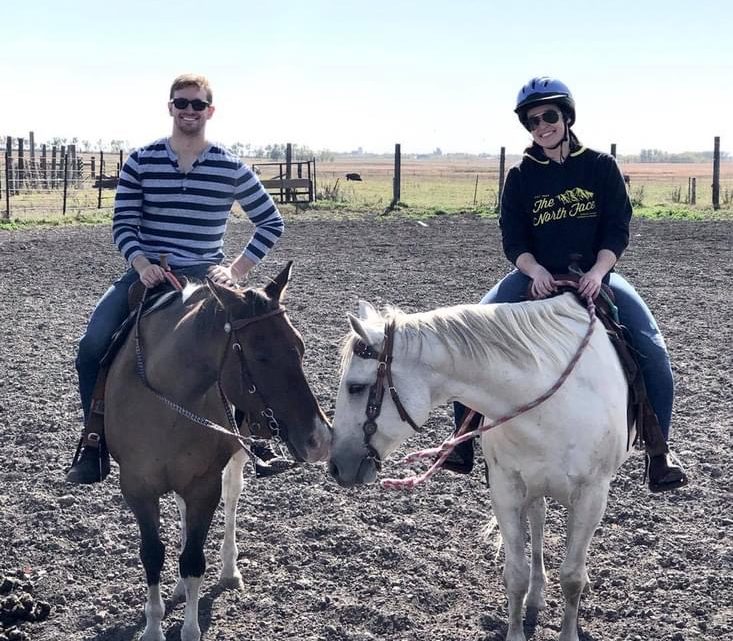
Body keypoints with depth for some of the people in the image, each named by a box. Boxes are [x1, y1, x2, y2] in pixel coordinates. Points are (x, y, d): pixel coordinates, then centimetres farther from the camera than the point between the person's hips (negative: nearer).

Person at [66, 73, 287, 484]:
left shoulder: (232, 168, 1)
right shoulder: (141, 162, 3)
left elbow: (272, 223, 9)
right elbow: (124, 225, 2)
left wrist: (237, 270, -2)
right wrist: (142, 264, -18)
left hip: (205, 277, -1)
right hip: (147, 274, 1)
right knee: (93, 346, -20)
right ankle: (95, 443, -6)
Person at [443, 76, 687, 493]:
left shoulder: (601, 166, 3)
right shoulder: (521, 176, 6)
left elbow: (618, 231, -2)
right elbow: (513, 240, 1)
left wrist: (598, 271, -20)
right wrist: (535, 270, -20)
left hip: (594, 275, -1)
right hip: (537, 275, 1)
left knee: (653, 350, -20)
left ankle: (659, 453, -6)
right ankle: (463, 443, -11)